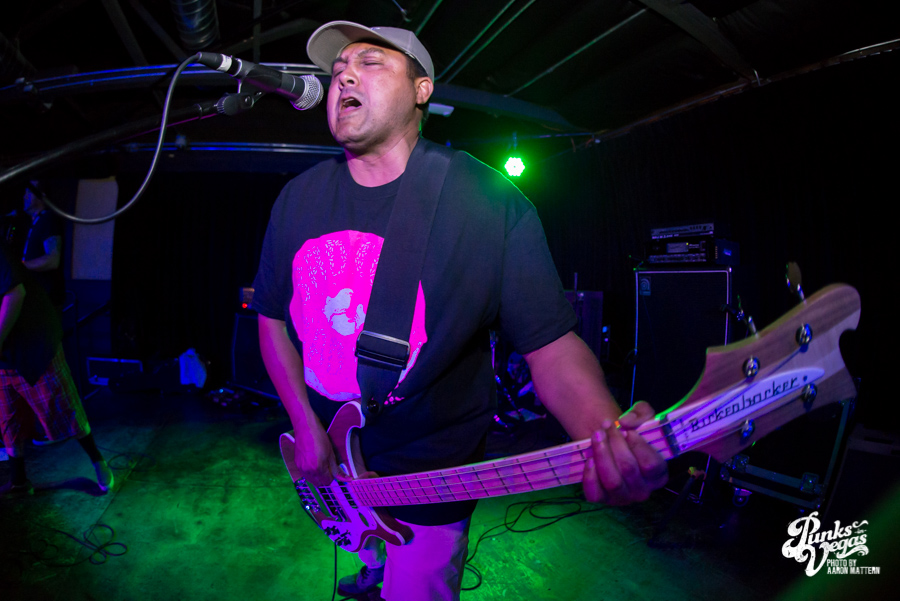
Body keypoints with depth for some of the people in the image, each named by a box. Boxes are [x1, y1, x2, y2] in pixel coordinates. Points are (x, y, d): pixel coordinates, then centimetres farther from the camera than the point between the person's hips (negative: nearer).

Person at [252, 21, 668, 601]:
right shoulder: (297, 198, -5)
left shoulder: (493, 203, -20)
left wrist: (609, 436, -38)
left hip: (431, 475, -5)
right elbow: (273, 317, 4)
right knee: (369, 553, 33)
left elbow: (551, 343, -20)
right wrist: (305, 424, -5)